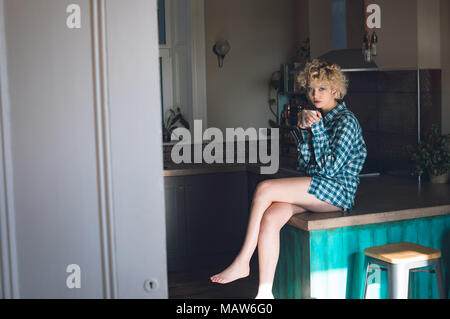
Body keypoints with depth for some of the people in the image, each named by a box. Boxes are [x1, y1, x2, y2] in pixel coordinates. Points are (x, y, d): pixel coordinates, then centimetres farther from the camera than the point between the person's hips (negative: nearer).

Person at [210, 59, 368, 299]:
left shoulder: (346, 121, -7)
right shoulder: (319, 118, 18)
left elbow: (330, 167, -15)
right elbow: (304, 166, 13)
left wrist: (317, 128, -12)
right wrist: (305, 131, 0)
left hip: (338, 191, -7)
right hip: (316, 189, 7)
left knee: (264, 188, -22)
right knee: (270, 218, -22)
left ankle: (242, 262, -14)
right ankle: (265, 292, -23)